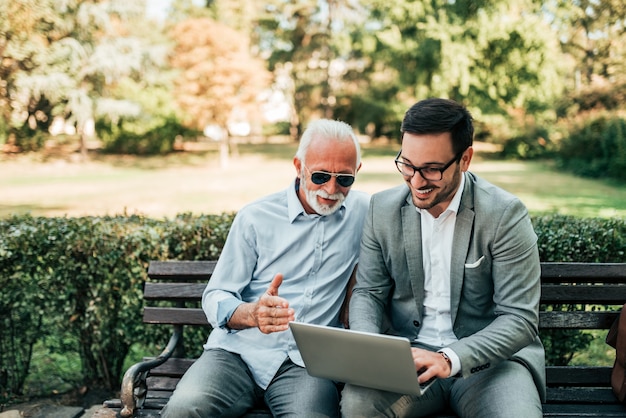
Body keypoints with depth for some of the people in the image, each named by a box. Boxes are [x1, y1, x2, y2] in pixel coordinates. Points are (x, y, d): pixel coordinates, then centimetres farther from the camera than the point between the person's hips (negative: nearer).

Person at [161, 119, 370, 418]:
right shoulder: (256, 218, 3)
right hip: (239, 350, 1)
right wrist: (252, 313, -22)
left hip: (307, 362, 0)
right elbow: (214, 298, 3)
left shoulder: (363, 211, 8)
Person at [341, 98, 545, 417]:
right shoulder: (383, 208, 2)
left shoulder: (505, 215, -11)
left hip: (487, 358, -2)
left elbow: (519, 318, -13)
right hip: (405, 354, 2)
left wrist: (450, 359, -28)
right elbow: (368, 292, 8)